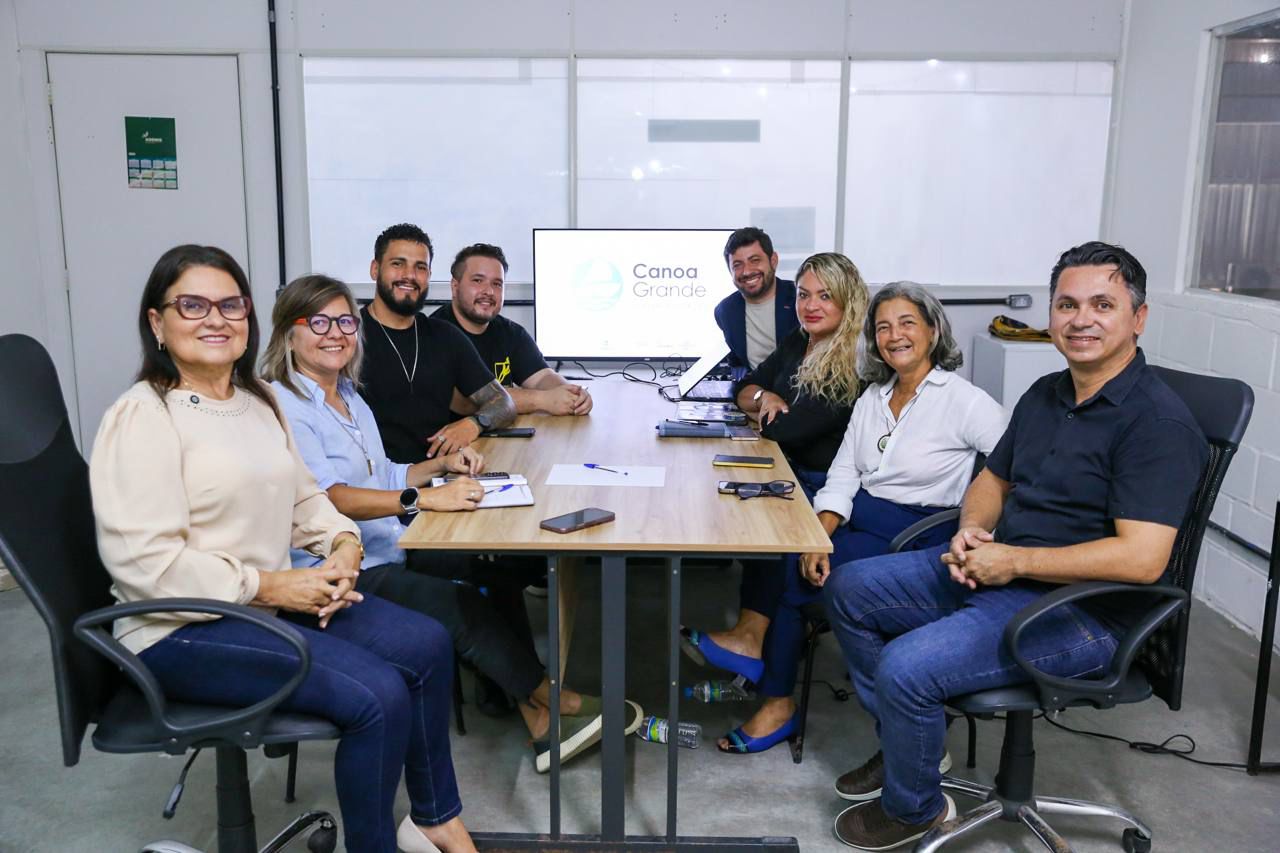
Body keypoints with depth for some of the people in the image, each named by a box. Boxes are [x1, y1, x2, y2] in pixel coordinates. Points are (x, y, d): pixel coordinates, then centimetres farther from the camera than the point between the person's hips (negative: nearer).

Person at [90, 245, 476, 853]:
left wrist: (343, 543, -5)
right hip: (183, 629, -8)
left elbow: (304, 498, 17)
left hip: (273, 598, 9)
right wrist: (269, 586, -21)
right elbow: (144, 562, -22)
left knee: (426, 643, -3)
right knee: (379, 696, -22)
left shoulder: (258, 400, 12)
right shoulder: (142, 416, -15)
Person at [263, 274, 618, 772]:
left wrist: (442, 466, 5)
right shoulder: (283, 405, -11)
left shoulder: (349, 398, 18)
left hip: (389, 553, 8)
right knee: (464, 606, -23)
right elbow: (326, 497, -26)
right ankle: (552, 703, -2)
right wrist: (421, 499, -38)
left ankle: (539, 721, -9)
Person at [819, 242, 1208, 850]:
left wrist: (1014, 561, -22)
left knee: (905, 667, -25)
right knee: (847, 589, 7)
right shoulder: (1044, 395, 9)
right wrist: (971, 531, -2)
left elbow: (1141, 558, -27)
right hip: (987, 569, 9)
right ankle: (901, 742, 21)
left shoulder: (1158, 422, -18)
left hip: (1080, 611, -9)